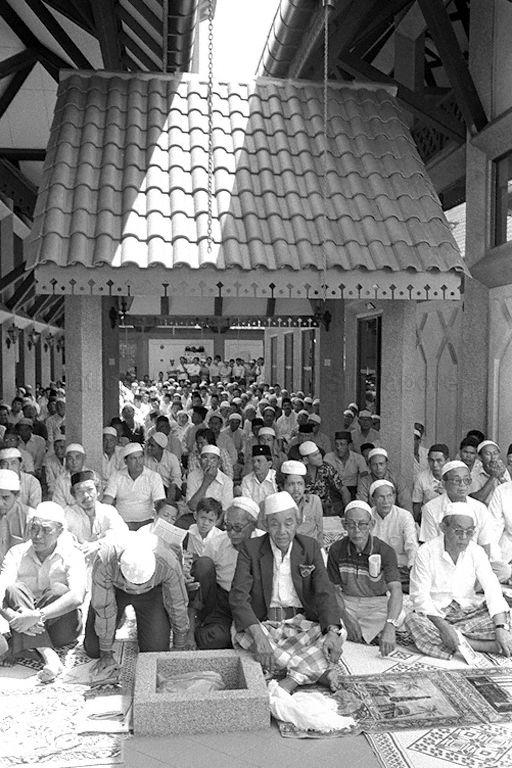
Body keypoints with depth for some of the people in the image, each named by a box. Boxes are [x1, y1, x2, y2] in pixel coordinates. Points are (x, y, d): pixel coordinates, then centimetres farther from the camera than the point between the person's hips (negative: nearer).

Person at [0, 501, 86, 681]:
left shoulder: (72, 556, -11)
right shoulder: (17, 553, -3)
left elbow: (77, 597, -29)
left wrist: (38, 616, -38)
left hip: (61, 626, -2)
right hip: (25, 629, 2)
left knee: (58, 590, -29)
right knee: (15, 589, -24)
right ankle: (48, 656, -34)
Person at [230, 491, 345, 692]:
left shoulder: (310, 547, 3)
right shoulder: (250, 549, -4)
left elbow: (324, 592, -4)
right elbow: (238, 596, -14)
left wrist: (332, 631, -24)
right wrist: (258, 635, -31)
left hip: (302, 624, 2)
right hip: (263, 624, -1)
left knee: (337, 635, -25)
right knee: (245, 636, -34)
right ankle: (319, 671, -25)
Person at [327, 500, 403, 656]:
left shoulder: (385, 551, -18)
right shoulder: (336, 550, -9)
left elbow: (396, 590, -31)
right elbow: (335, 588, 0)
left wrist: (390, 626, -48)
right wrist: (346, 617, -18)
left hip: (376, 603, -1)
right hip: (346, 602, 2)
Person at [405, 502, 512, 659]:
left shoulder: (476, 552, -5)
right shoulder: (426, 553, -14)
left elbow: (492, 590, -12)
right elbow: (420, 596, -17)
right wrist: (443, 627, -30)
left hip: (468, 610, 2)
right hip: (436, 613, -1)